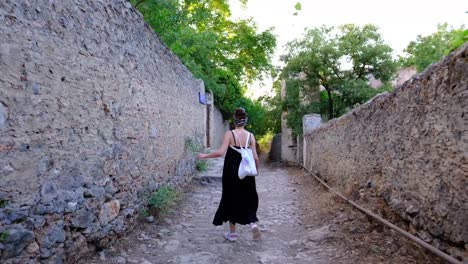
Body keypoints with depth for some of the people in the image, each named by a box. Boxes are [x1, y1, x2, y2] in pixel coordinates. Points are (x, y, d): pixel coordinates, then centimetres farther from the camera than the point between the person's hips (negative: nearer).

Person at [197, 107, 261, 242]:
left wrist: (205, 155, -8)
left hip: (231, 173, -2)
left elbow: (221, 152, -20)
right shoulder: (250, 136, -1)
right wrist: (256, 170, 14)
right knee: (249, 199, 19)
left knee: (231, 199, 11)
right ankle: (253, 223, -2)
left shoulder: (229, 134, -9)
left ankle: (232, 233, 21)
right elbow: (255, 157, -4)